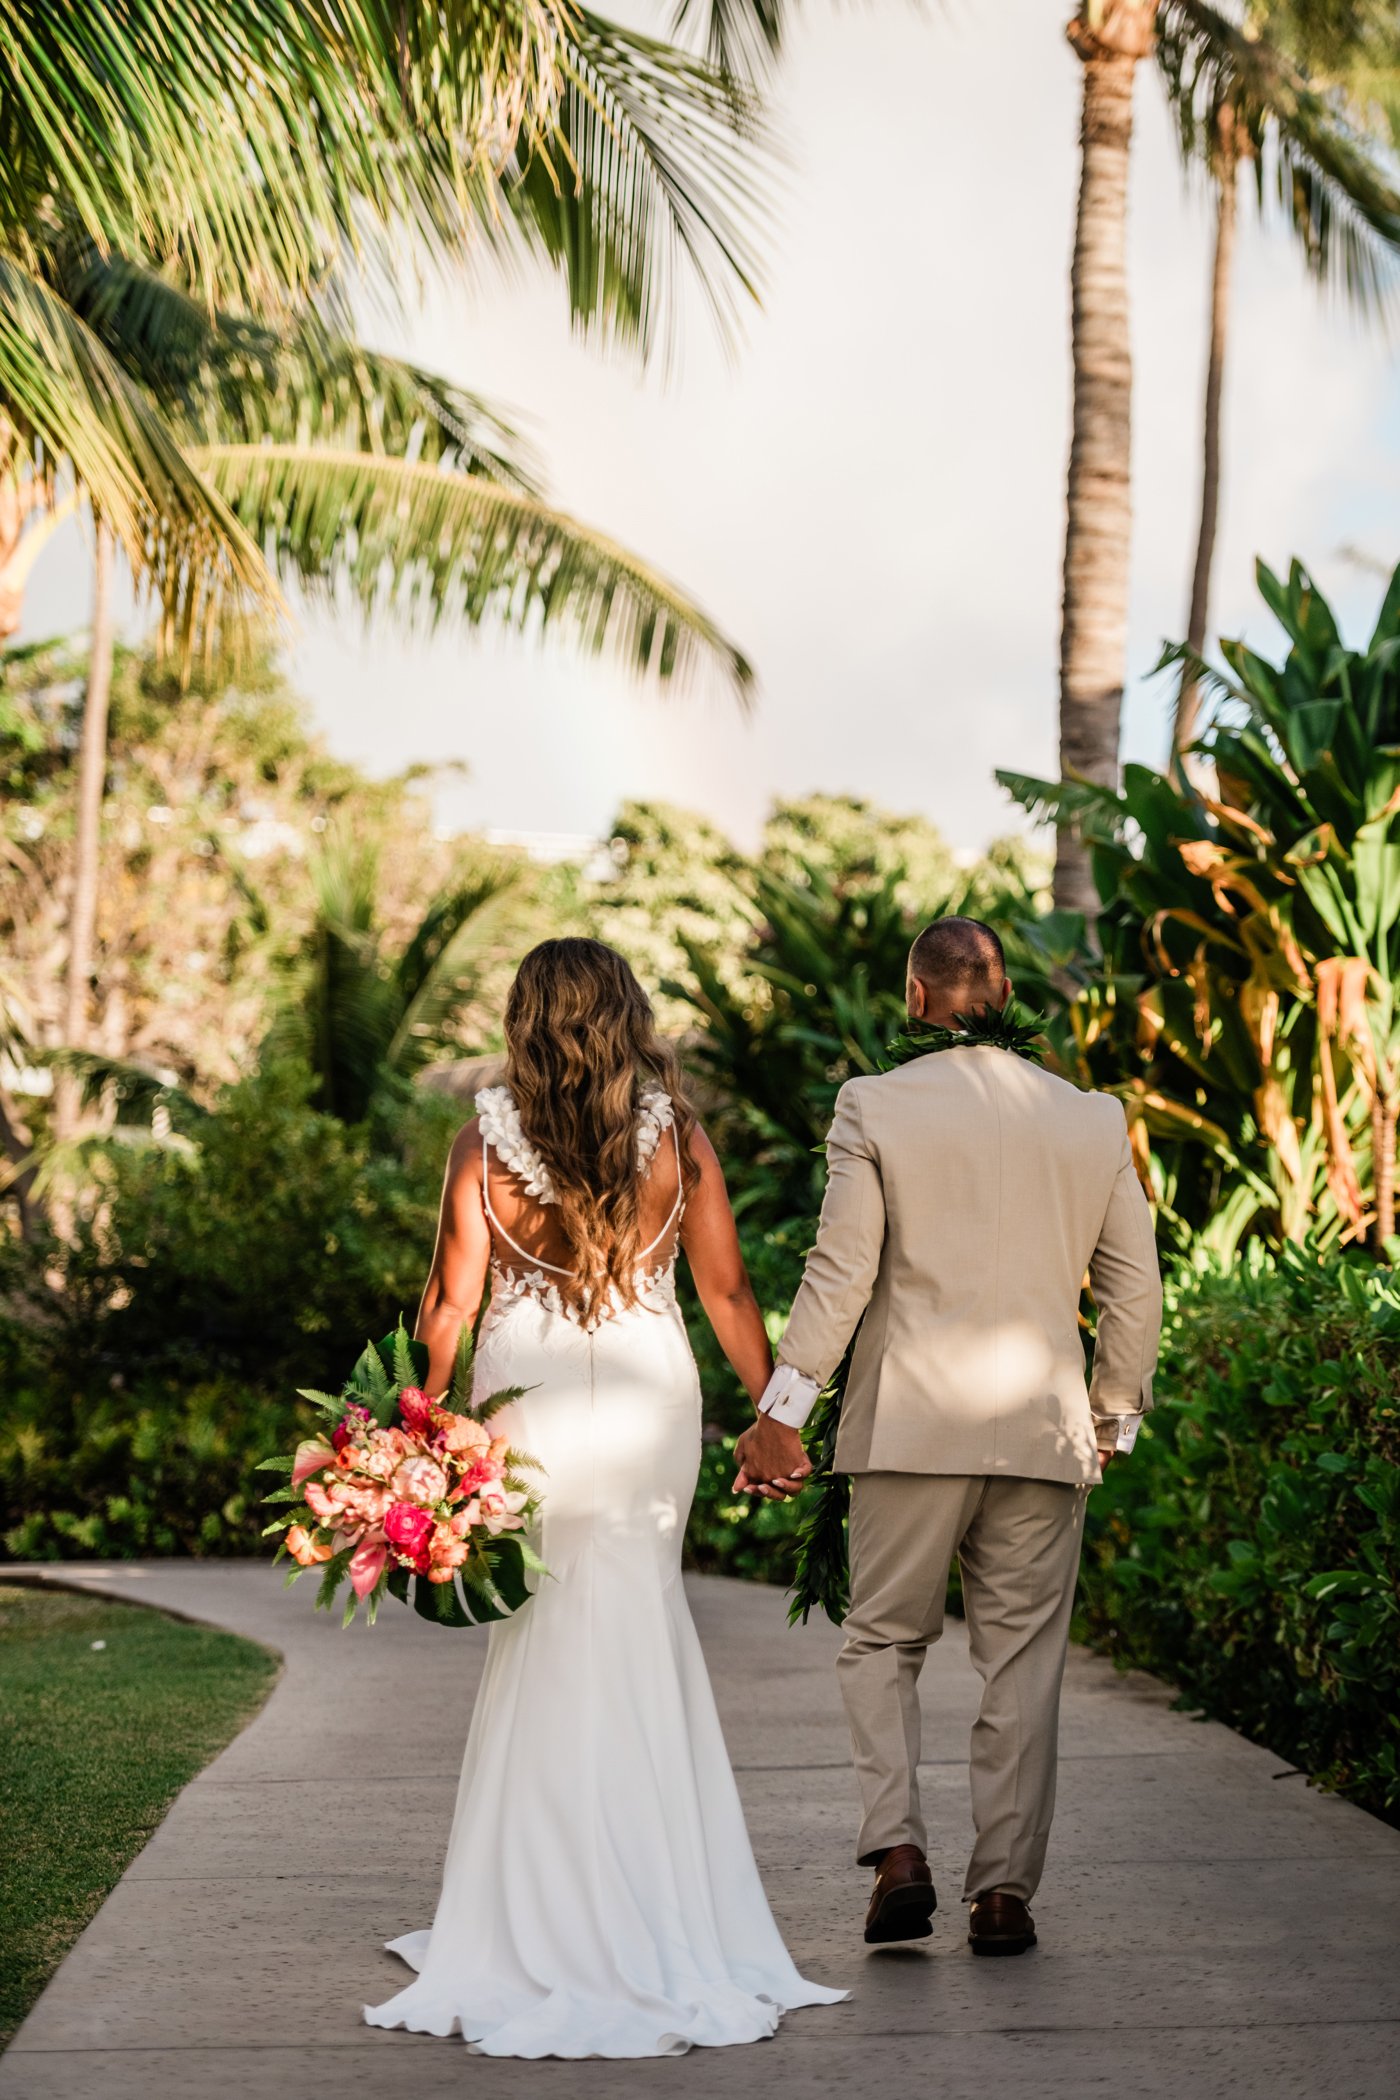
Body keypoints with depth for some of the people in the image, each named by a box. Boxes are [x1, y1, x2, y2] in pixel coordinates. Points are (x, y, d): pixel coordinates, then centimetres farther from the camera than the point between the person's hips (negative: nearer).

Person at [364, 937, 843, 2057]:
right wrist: (774, 1409, 12)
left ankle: (549, 1922, 15)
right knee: (633, 1654, 10)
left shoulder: (486, 1140, -4)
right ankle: (645, 1926, 14)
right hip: (649, 1398, 1)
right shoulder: (678, 1134, -3)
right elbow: (728, 1292, 1)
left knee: (542, 1654, 10)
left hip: (526, 1399, 0)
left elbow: (450, 1301, -4)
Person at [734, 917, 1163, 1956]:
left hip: (911, 1424, -2)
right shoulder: (1093, 1120, 4)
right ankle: (1005, 1889, 10)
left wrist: (783, 1407, -3)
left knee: (885, 1641, 13)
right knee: (1023, 1663, 9)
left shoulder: (875, 1107, -5)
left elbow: (842, 1267, -8)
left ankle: (897, 1849, -2)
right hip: (1043, 1430, 2)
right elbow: (1133, 1284, 8)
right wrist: (1115, 1416, 20)